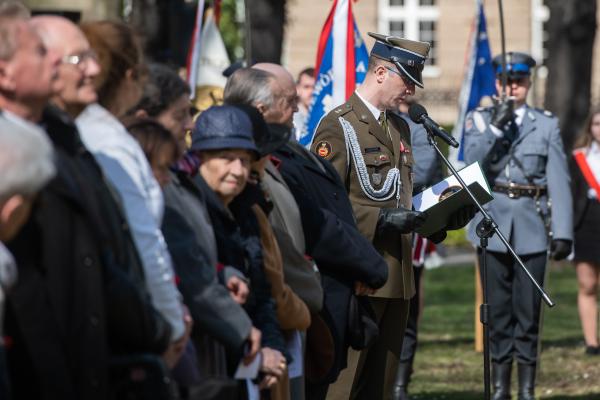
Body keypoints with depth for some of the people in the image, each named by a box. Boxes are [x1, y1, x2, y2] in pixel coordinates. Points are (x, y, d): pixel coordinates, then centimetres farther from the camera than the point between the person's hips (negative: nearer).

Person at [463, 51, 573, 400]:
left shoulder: (547, 124, 4)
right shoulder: (480, 120, 7)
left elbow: (559, 181, 0)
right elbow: (471, 163, -9)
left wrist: (563, 231, -7)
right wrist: (495, 128, -20)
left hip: (532, 227, -1)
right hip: (493, 225, 1)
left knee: (528, 309, -1)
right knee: (497, 307, 5)